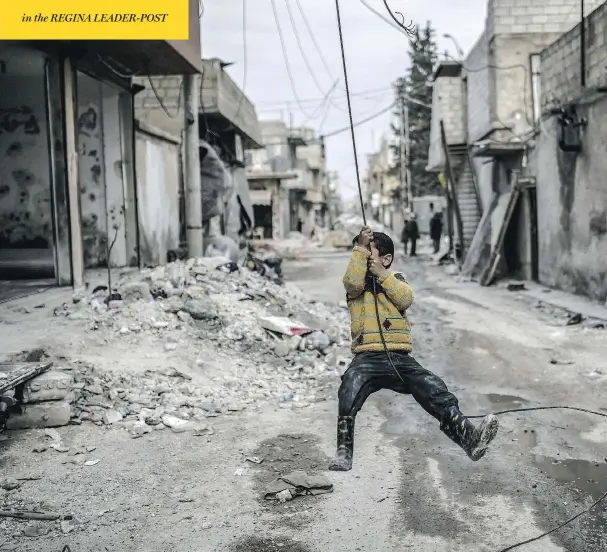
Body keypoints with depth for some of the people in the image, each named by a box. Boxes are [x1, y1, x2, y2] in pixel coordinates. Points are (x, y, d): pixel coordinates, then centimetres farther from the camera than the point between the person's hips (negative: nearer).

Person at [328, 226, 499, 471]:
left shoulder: (397, 279, 21)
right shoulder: (357, 281, 16)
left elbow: (406, 300, -1)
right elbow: (353, 283, -11)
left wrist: (382, 274, -6)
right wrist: (360, 247, -11)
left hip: (400, 358, 2)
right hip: (367, 357, -2)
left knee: (435, 389, -21)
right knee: (351, 385, -33)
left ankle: (468, 436, -34)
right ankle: (343, 452, -36)